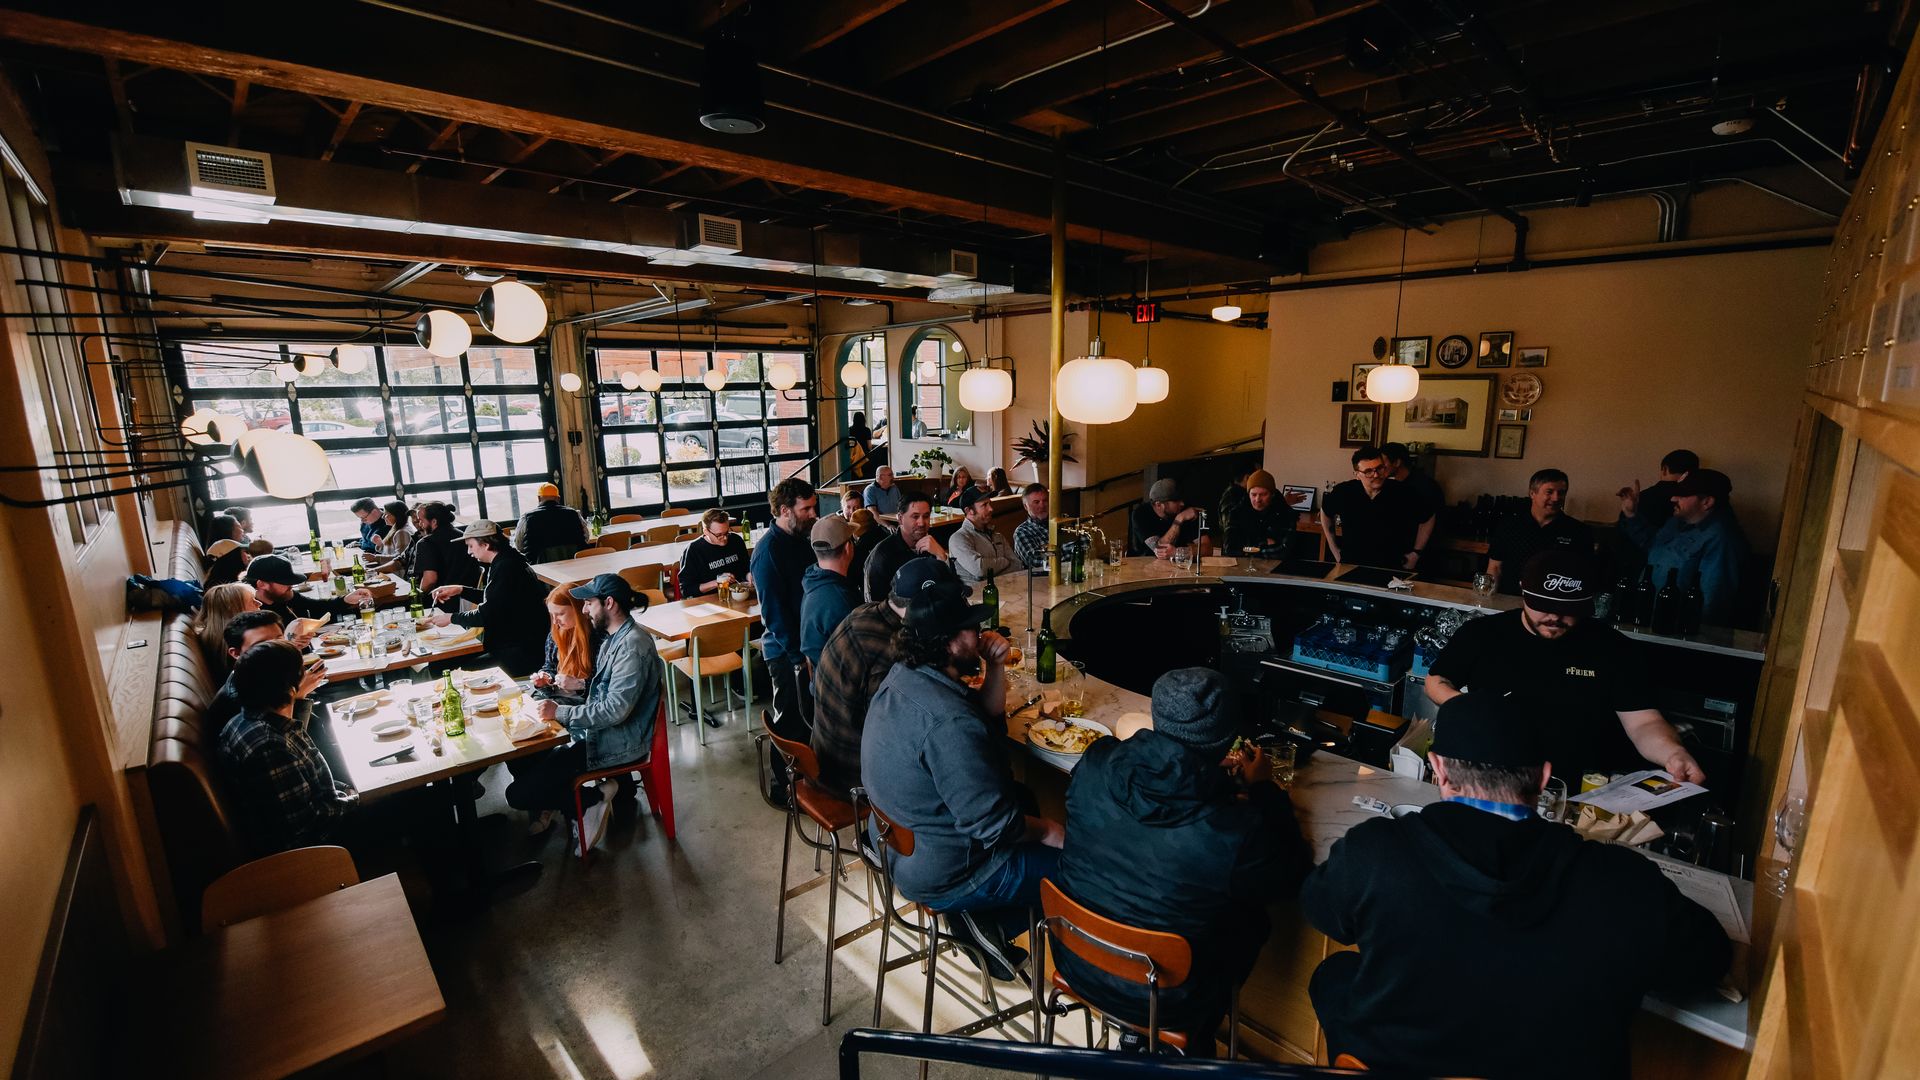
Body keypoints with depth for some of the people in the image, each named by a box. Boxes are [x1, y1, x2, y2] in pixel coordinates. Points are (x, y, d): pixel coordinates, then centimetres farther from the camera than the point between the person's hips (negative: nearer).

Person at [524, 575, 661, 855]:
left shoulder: (633, 645, -24)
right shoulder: (613, 637, 8)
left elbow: (616, 709, -27)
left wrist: (560, 713, -20)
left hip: (617, 742, -10)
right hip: (598, 729, 10)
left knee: (518, 794, -11)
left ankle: (593, 801, 3)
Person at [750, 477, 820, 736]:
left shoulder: (801, 540, 7)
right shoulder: (768, 551, -19)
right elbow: (774, 612, -20)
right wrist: (799, 654, -20)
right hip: (786, 652, -8)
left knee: (812, 716, 19)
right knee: (792, 724, 5)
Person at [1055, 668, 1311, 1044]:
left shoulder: (1095, 765, -21)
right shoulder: (1240, 831, -31)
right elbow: (1288, 877, -8)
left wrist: (1210, 776, 10)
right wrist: (1263, 788, 3)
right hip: (1164, 1004, -3)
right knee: (1251, 916, 23)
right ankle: (1197, 1037, 38)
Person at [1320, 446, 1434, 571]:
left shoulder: (1403, 494, -5)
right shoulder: (1343, 492, -3)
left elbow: (1428, 519, 13)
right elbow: (1325, 512, 18)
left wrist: (1416, 554, 12)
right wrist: (1334, 549, 18)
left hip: (1391, 569, 0)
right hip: (1350, 567, 0)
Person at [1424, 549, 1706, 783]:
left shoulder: (1613, 649, 6)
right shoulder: (1482, 633, 4)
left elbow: (1643, 723, 2)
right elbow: (1436, 681, 15)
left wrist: (1673, 753, -20)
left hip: (1584, 789, 1)